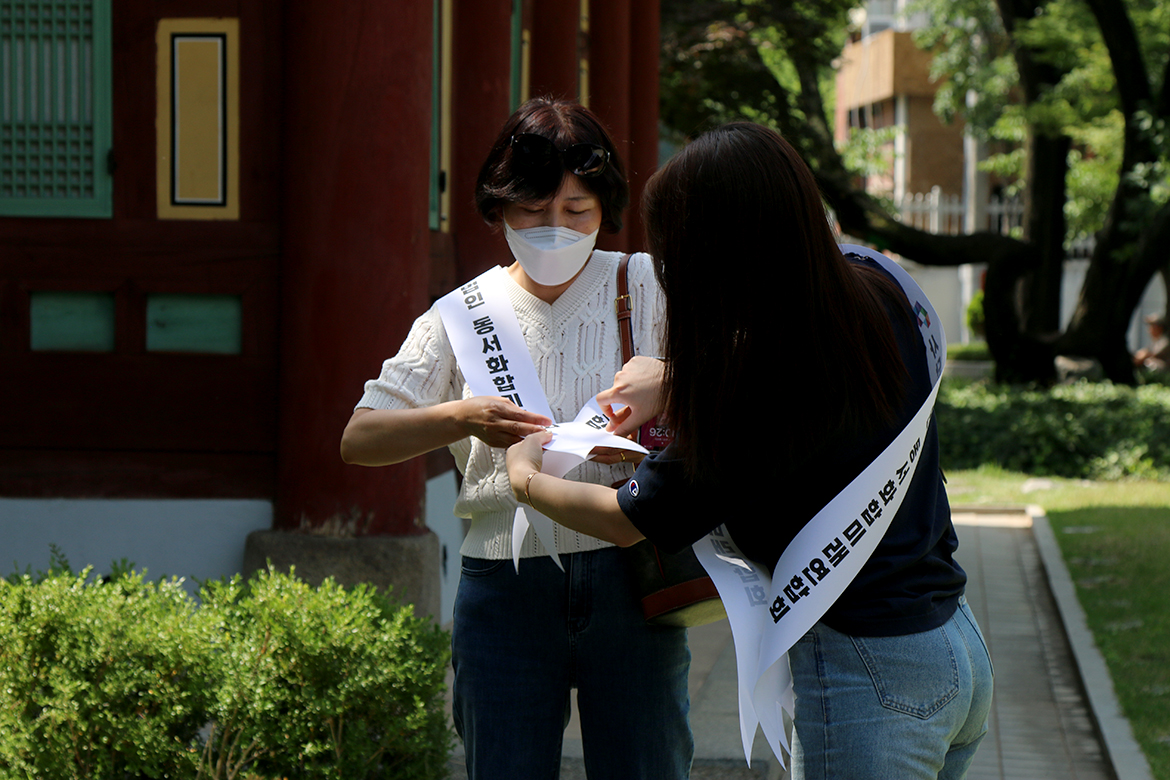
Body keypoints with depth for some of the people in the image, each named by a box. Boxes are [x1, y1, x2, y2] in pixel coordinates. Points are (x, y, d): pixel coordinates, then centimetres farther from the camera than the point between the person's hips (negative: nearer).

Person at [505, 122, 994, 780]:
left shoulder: (747, 400, -22)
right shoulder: (877, 291, -3)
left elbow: (631, 520, -4)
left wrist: (526, 475, 13)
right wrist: (676, 380, 14)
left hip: (867, 670, -8)